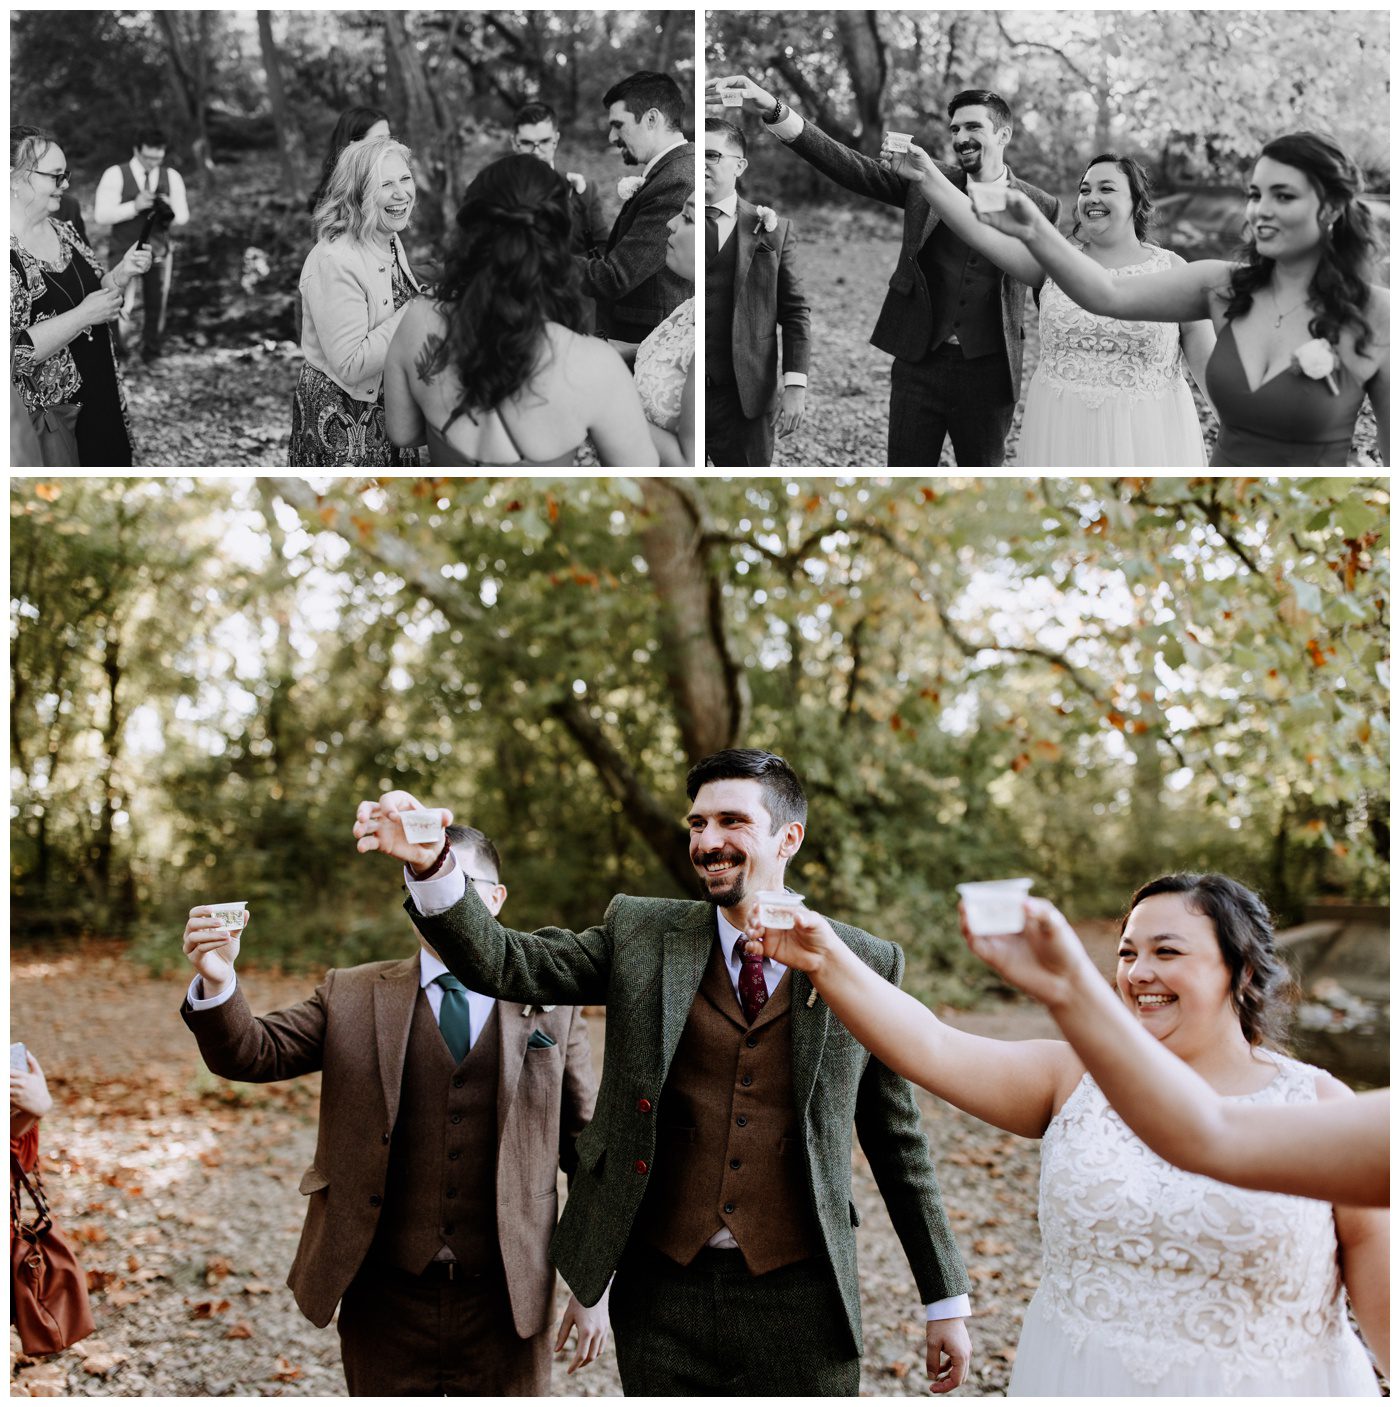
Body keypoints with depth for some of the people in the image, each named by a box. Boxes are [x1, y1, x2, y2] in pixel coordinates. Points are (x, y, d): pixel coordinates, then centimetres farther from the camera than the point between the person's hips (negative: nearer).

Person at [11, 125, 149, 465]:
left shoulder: (63, 231, 5)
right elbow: (12, 354, -26)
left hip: (103, 399, 8)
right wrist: (83, 316, -22)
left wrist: (121, 274, -1)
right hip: (50, 420, -8)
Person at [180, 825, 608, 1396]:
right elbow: (253, 1053, -6)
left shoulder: (552, 1009, 3)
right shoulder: (351, 996, 6)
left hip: (505, 1299, -1)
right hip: (386, 1296, 1)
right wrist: (218, 983, -27)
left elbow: (588, 1150, 4)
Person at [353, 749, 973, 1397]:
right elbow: (505, 964, -8)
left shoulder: (866, 965, 1)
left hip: (799, 1295, -1)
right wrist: (427, 862, -26)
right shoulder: (640, 935, 4)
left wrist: (946, 1300, 8)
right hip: (662, 1289, 1)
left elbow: (897, 1138, 6)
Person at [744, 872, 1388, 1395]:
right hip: (1075, 1382, 2)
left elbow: (1384, 1299, -5)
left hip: (1262, 1385, -2)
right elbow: (931, 1049, -12)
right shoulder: (1081, 1077, -1)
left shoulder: (1319, 1108, -6)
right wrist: (827, 963, -24)